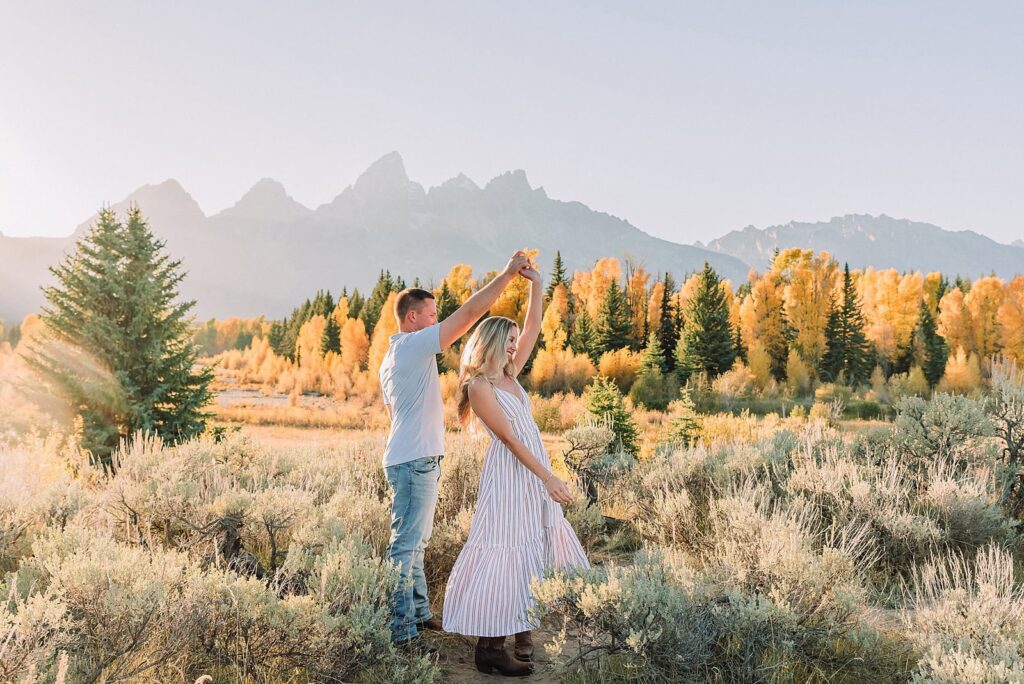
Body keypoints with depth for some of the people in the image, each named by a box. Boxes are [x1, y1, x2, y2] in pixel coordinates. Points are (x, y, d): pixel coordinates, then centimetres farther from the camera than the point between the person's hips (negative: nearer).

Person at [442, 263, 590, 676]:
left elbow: (533, 330, 10)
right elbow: (509, 438, -17)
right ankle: (489, 648, -1)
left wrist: (536, 285, 0)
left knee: (536, 543, 14)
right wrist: (548, 478, -19)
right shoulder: (479, 387, -13)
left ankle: (524, 627, 27)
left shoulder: (509, 376, 10)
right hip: (509, 472, -9)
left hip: (534, 469, 9)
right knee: (506, 549, -7)